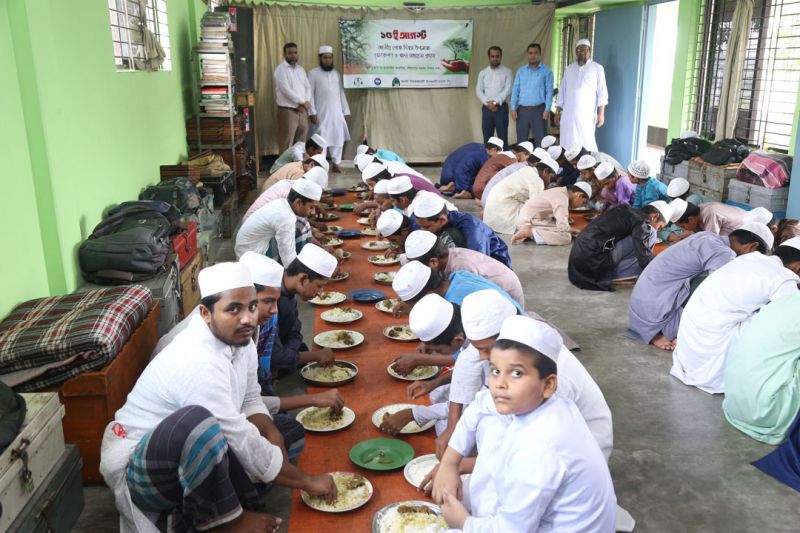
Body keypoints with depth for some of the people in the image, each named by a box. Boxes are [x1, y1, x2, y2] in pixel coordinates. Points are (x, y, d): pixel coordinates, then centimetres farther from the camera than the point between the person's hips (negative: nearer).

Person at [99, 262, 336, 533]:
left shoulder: (238, 338, -5)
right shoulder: (199, 364, -31)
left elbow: (250, 400, 7)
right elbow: (246, 446, -28)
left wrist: (271, 433, -14)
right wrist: (308, 481, -19)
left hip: (181, 454, 9)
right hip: (135, 468, -9)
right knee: (198, 421, -38)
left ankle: (194, 511, 2)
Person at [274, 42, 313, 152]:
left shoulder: (301, 69, 16)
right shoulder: (281, 69, -5)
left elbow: (308, 87, 10)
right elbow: (285, 89, -15)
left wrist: (305, 103, -7)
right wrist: (302, 101, -12)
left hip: (302, 110, 6)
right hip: (287, 111, -6)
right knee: (286, 144, -6)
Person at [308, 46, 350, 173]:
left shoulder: (336, 73, 13)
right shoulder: (313, 73, -2)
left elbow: (341, 93, 14)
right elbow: (310, 94, -6)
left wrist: (346, 111, 9)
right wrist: (312, 112, -14)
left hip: (337, 112, 5)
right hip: (322, 113, -4)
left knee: (338, 138, 5)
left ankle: (336, 164, 13)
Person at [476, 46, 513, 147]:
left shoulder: (507, 72, 2)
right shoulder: (483, 73, 11)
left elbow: (508, 89, -8)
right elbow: (478, 90, 3)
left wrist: (495, 102, -17)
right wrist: (488, 103, -12)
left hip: (501, 108, -3)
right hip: (486, 108, 3)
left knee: (502, 137, -2)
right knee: (487, 138, 6)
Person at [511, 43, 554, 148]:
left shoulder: (546, 71, 2)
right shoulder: (521, 71, 11)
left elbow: (549, 91, -3)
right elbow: (515, 90, 8)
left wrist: (547, 109, -12)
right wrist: (513, 108, -2)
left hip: (539, 110, -3)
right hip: (522, 110, 3)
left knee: (540, 141, -2)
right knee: (521, 140, 7)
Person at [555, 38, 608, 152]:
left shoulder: (597, 68, 4)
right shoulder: (569, 68, 16)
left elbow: (602, 92, -1)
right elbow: (562, 91, 17)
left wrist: (601, 113, -9)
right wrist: (558, 112, 11)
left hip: (587, 114, -4)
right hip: (568, 114, 4)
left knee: (586, 144, -9)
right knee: (568, 144, 1)